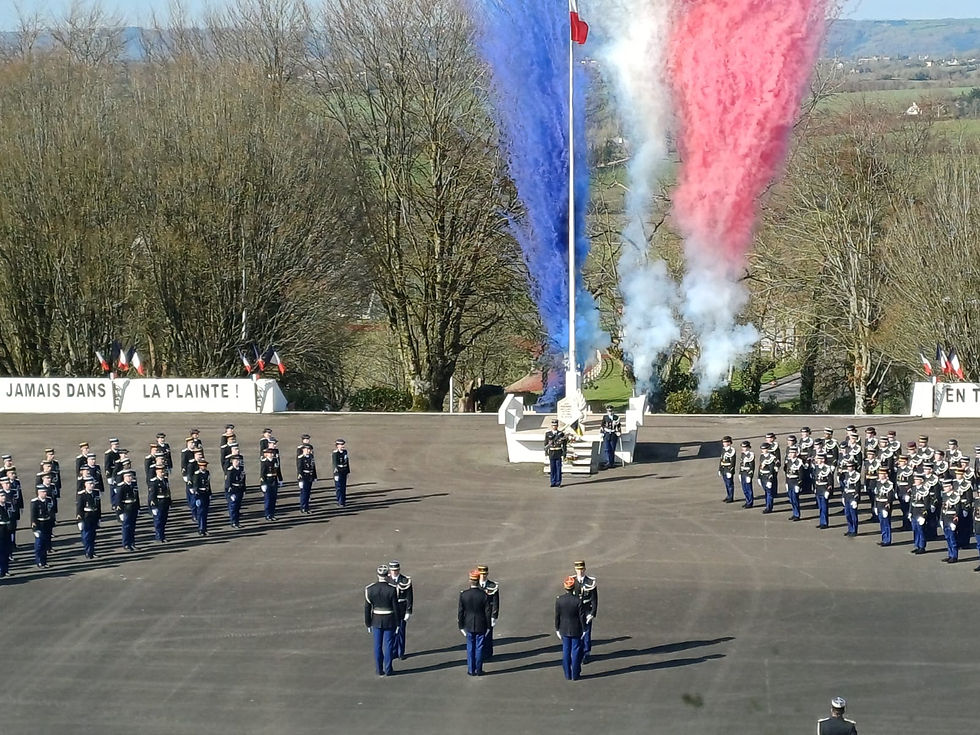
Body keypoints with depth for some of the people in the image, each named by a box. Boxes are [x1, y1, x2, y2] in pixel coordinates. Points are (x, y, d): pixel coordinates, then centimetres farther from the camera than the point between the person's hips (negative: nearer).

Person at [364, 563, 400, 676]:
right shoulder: (392, 590, -17)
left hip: (376, 621, 2)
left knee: (378, 646, 11)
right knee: (388, 645, 8)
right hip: (390, 621, -2)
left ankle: (379, 669, 15)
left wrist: (368, 624, 5)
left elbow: (367, 609, -5)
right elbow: (396, 608, -12)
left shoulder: (369, 590, -10)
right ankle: (388, 670, 13)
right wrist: (398, 624, -1)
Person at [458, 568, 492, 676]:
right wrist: (488, 626, 3)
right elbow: (487, 612, -9)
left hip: (469, 626, 1)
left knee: (470, 647, 12)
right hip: (481, 626, -1)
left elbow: (460, 612, -5)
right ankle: (479, 670, 15)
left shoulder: (463, 595, -11)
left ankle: (471, 670, 16)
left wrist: (461, 626, 6)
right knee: (479, 647, 9)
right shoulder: (484, 595, -15)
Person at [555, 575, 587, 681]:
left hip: (564, 630, 2)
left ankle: (567, 673, 19)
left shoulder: (559, 600, -12)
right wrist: (584, 630, -1)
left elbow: (557, 616, -4)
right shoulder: (578, 600, -19)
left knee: (566, 651, 14)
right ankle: (575, 674, 15)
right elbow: (582, 616, -12)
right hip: (576, 630, -2)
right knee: (575, 651, 9)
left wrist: (557, 629, 8)